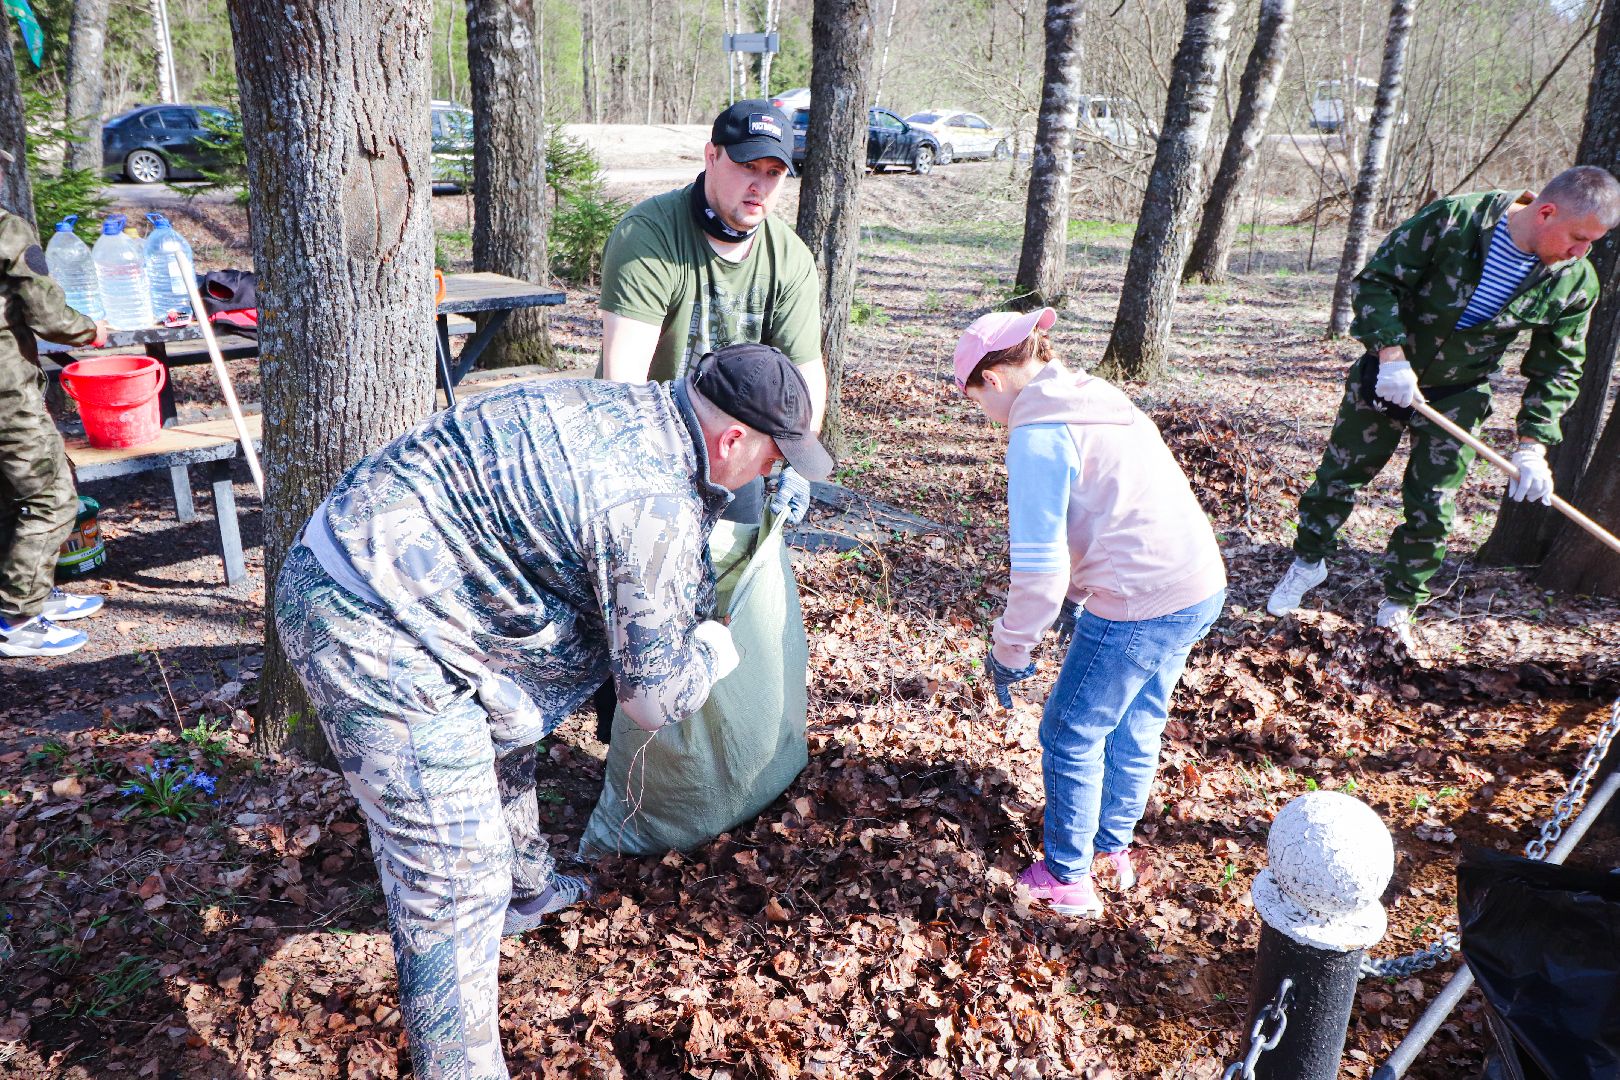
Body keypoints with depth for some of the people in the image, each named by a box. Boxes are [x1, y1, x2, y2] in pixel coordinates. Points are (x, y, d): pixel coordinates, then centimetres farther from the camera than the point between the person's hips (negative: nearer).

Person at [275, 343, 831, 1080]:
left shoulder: (630, 406, 6)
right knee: (453, 880, -3)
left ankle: (524, 888, 55)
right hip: (371, 635, -11)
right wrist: (715, 648, 10)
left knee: (499, 732, 31)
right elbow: (653, 698, -10)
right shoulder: (654, 508, -21)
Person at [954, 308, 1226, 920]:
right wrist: (1076, 597, 28)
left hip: (1140, 606, -9)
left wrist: (1010, 650, -4)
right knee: (1136, 723, 25)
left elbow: (1039, 563, -17)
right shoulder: (1094, 398, 13)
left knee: (1071, 736, 10)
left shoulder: (1038, 432, -15)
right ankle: (1114, 847, 43)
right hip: (1202, 587, 9)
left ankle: (1067, 879, 26)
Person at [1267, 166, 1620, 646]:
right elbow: (1376, 279, -18)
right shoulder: (1454, 219, -24)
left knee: (1432, 509, 3)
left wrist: (1532, 445, -12)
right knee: (1338, 474, 9)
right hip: (1387, 375, -2)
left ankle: (1398, 606, 21)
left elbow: (1557, 369, -3)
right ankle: (1308, 562, 32)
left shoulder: (1575, 283, -12)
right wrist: (1392, 354, -30)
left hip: (1457, 397, 2)